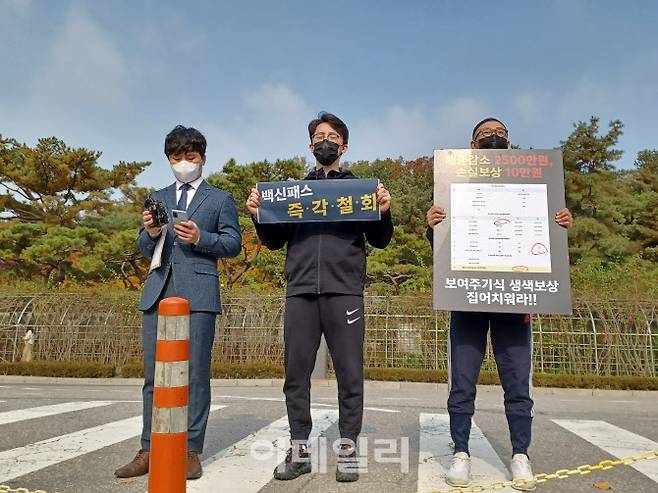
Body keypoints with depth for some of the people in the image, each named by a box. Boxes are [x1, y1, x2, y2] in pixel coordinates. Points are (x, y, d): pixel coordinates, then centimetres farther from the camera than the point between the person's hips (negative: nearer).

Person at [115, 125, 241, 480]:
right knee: (153, 373, 4)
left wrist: (201, 238, -13)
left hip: (198, 293, -3)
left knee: (196, 373, -3)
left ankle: (190, 451, 5)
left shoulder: (220, 199, 12)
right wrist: (151, 233, -4)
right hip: (158, 291, 4)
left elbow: (233, 244, 4)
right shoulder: (157, 198, 22)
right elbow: (144, 249, 18)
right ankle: (150, 450, 13)